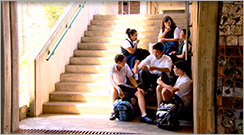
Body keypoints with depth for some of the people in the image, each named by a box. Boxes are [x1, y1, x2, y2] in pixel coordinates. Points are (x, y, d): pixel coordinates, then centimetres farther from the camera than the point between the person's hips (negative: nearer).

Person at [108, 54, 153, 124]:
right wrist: (118, 89, -49)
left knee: (139, 93, -17)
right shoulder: (112, 68, -16)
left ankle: (143, 115, -26)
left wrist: (138, 87, -13)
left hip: (124, 87, 4)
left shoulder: (126, 66, -2)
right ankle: (113, 112, -35)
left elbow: (131, 78, 2)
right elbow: (111, 80, -31)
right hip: (115, 87, -4)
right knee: (114, 88, -41)